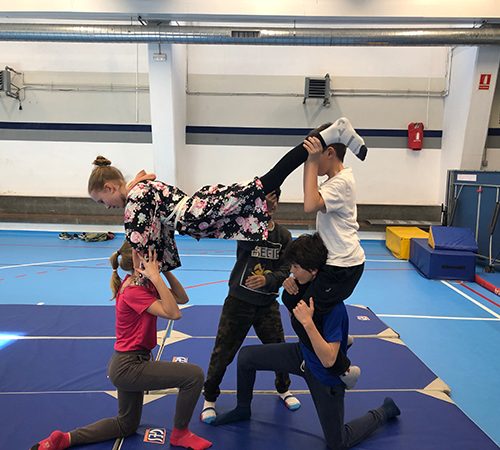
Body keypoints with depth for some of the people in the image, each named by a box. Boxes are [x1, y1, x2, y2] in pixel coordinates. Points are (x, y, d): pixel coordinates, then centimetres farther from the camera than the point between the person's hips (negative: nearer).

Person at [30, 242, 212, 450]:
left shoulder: (144, 284, 4)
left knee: (126, 425, 26)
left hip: (127, 364, 10)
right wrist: (156, 277, -30)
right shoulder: (134, 291, -23)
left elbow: (182, 298, 3)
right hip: (129, 366, -10)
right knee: (194, 375, -15)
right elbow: (173, 313, -31)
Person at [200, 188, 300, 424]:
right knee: (223, 353, 3)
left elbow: (284, 270, -6)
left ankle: (283, 388, 42)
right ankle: (209, 398, 26)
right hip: (239, 302, -3)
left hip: (267, 304, 3)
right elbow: (247, 244, -30)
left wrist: (266, 279, -26)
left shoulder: (284, 235, 1)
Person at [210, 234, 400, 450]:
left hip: (325, 376, -6)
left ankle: (384, 411, 32)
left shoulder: (334, 305, -34)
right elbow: (294, 315, 6)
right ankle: (243, 409, 28)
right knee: (246, 355, 2)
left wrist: (308, 322, -40)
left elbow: (328, 360, -34)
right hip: (303, 353, 7)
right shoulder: (306, 284, -13)